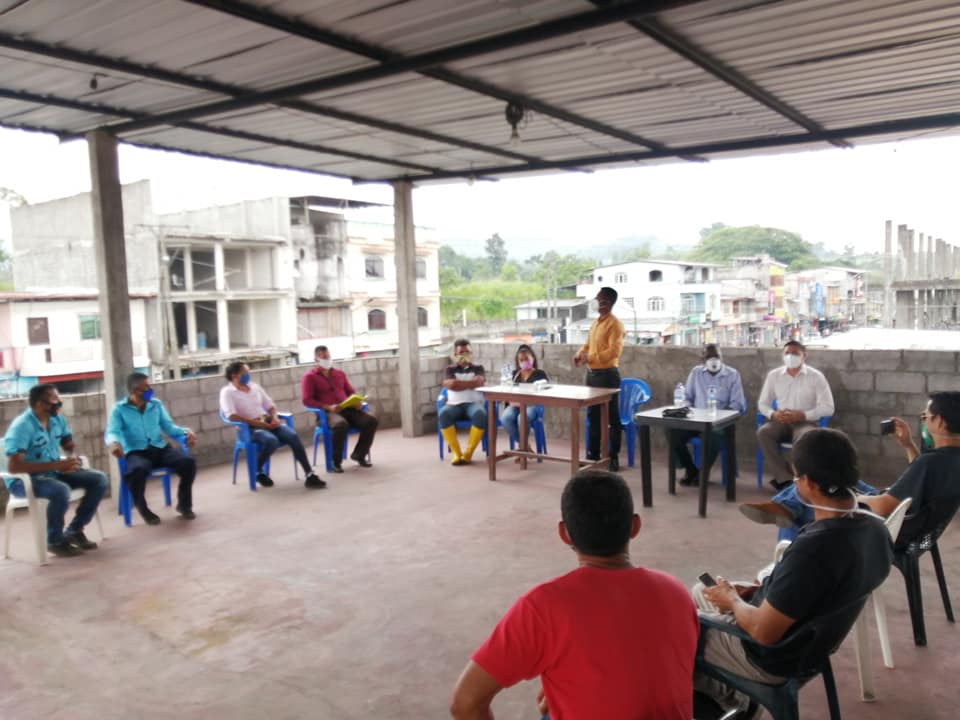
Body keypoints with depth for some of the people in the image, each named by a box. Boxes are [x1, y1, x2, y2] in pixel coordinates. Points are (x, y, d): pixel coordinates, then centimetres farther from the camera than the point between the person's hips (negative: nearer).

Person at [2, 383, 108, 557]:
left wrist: (73, 458, -12)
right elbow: (13, 466, -29)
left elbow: (69, 445, 14)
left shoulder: (57, 419, -1)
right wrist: (57, 465, -31)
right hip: (23, 479, -7)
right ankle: (55, 541, -11)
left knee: (99, 479, -8)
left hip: (53, 472, 7)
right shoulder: (22, 426, -23)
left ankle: (74, 530, 5)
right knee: (61, 490, -37)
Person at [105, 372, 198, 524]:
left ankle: (184, 504, 0)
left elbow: (169, 427, 13)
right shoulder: (119, 409, 4)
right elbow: (112, 432, -8)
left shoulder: (156, 404, 16)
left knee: (188, 462, -24)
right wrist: (113, 442, -33)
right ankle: (143, 508, -9)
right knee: (138, 470, -39)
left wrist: (186, 432, -7)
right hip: (136, 452, -3)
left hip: (160, 448, 3)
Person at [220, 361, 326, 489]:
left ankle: (310, 475, -24)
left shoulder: (254, 386, 17)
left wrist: (274, 417, -2)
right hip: (249, 427, -5)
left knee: (293, 435, -22)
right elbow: (231, 416, -16)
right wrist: (257, 423, -20)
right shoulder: (227, 392, -1)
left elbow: (270, 405, 22)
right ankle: (258, 472, -7)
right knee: (271, 440, -36)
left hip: (268, 422, 5)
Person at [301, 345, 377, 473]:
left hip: (347, 408, 5)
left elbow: (351, 392, 24)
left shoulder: (340, 374, 22)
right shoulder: (310, 377, 6)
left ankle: (359, 454, -3)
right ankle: (335, 461, -21)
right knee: (341, 424, -40)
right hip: (326, 412, -5)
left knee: (371, 420, -21)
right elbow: (307, 400, -4)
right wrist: (328, 407, -17)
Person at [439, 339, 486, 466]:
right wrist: (471, 383, -6)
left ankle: (468, 452, -25)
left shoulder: (478, 368, 17)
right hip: (454, 404, 0)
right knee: (443, 414, -35)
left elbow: (479, 382, -6)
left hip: (473, 403, 0)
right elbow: (449, 384, -6)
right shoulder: (450, 369, 17)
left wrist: (458, 383, -4)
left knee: (480, 414, -37)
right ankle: (456, 452, -25)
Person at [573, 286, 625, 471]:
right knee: (593, 415, 13)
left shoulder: (615, 323, -11)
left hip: (607, 374, -9)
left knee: (612, 417, 0)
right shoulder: (595, 323, 16)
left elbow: (614, 351, -21)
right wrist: (580, 354, 3)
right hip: (592, 373, 9)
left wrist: (591, 357, -22)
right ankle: (593, 454, 22)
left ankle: (613, 457, 7)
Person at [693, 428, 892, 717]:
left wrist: (732, 600, -9)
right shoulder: (873, 527, -10)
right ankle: (723, 690, 26)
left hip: (771, 658, -8)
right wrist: (761, 590, 4)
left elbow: (763, 631, -28)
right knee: (701, 591, 25)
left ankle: (723, 692, 26)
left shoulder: (811, 549, -37)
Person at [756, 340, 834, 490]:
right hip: (780, 422, 3)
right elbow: (762, 403, 12)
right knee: (763, 432, -30)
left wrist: (803, 415, -19)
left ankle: (783, 479, -25)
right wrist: (773, 414, -12)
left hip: (805, 422, -3)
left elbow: (828, 408, -5)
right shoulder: (773, 375, 8)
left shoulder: (815, 376, -1)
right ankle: (786, 479, -30)